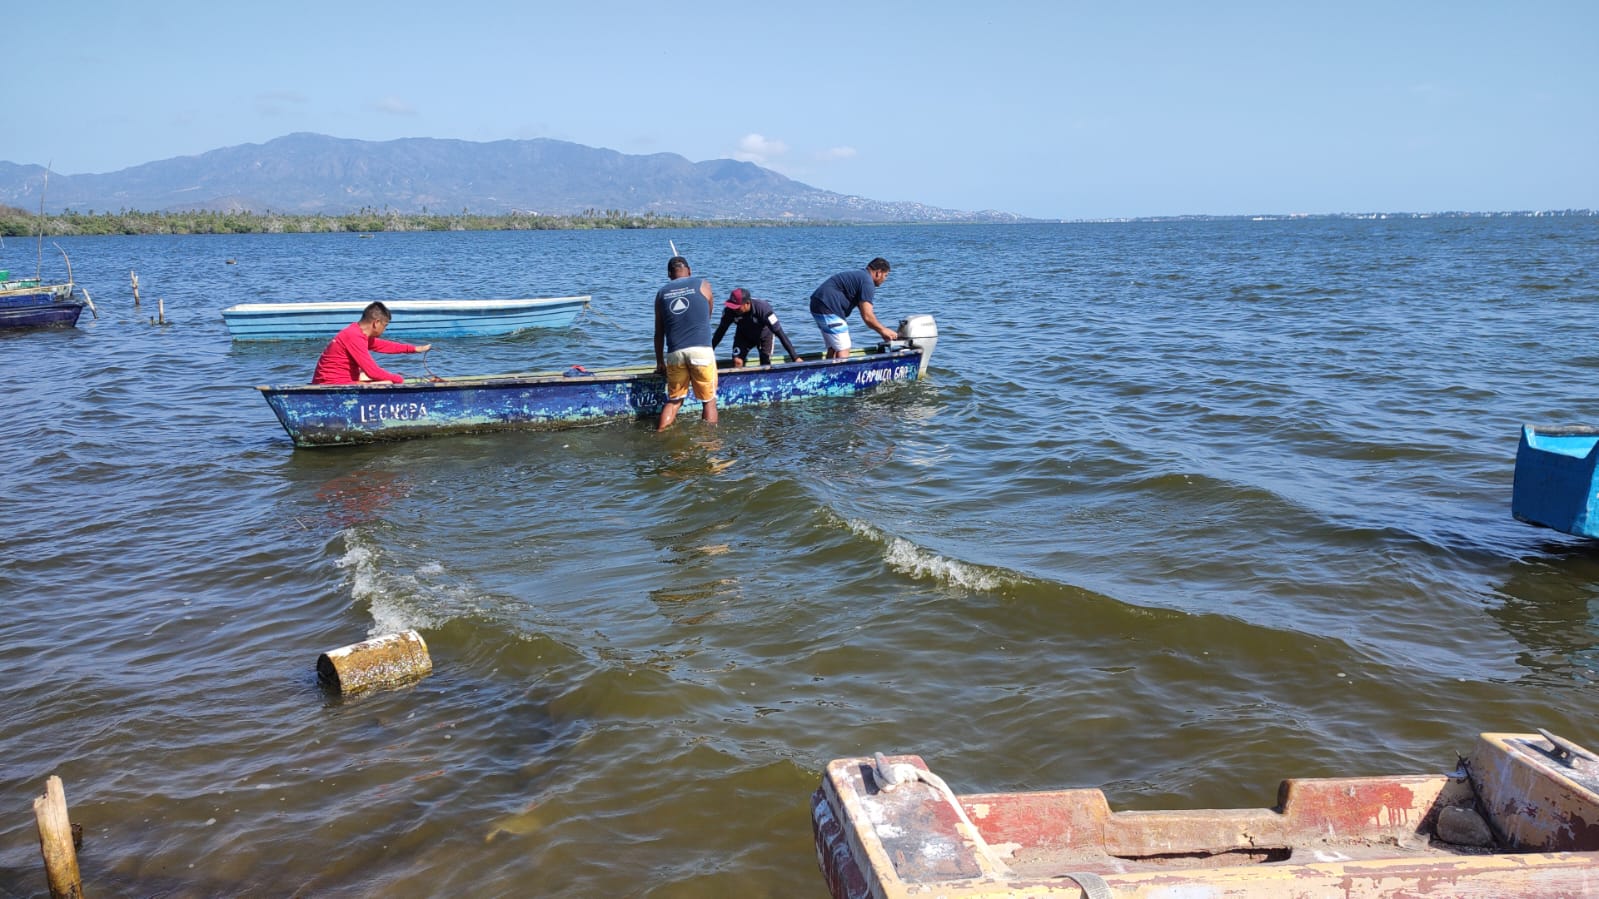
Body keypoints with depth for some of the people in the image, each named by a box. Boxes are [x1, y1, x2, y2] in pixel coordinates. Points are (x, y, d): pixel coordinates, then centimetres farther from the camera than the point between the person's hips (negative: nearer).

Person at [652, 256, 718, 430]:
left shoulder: (662, 293, 14)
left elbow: (659, 332, 17)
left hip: (674, 353, 3)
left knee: (673, 401, 15)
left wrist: (659, 361, 26)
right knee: (709, 401, 7)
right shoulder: (703, 285, 10)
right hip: (701, 350, -2)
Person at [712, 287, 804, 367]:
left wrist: (795, 357, -36)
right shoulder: (730, 310, -30)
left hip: (764, 335, -2)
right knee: (737, 361, -17)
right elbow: (721, 330, -12)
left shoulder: (763, 309, -39)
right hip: (743, 335, 2)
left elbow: (780, 333, -36)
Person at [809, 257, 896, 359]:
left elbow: (866, 313, 23)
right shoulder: (867, 282, -11)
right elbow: (867, 316, -15)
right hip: (828, 309, -11)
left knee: (833, 348, 15)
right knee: (844, 350, -8)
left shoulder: (859, 275, 22)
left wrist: (882, 331, 18)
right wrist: (883, 330, 0)